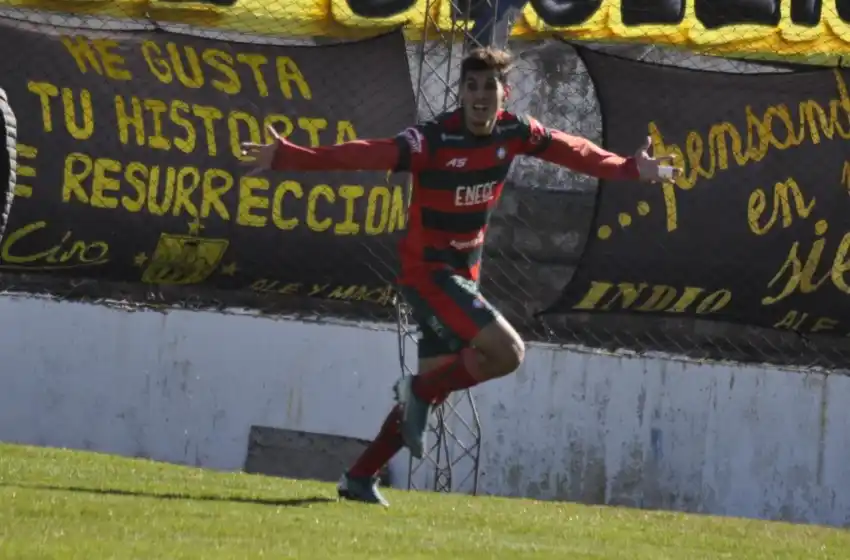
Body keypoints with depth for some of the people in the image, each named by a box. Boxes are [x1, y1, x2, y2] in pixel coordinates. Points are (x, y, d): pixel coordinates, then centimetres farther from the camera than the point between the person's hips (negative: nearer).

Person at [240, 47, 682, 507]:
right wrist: (288, 157, -44)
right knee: (507, 352, -21)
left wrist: (630, 169, 19)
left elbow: (571, 152, 15)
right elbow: (365, 155, -33)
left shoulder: (514, 133, -2)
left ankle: (360, 478, 19)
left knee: (434, 383, 10)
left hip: (463, 275, 8)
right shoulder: (433, 140, -22)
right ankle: (419, 391, -1)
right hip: (427, 272, -8)